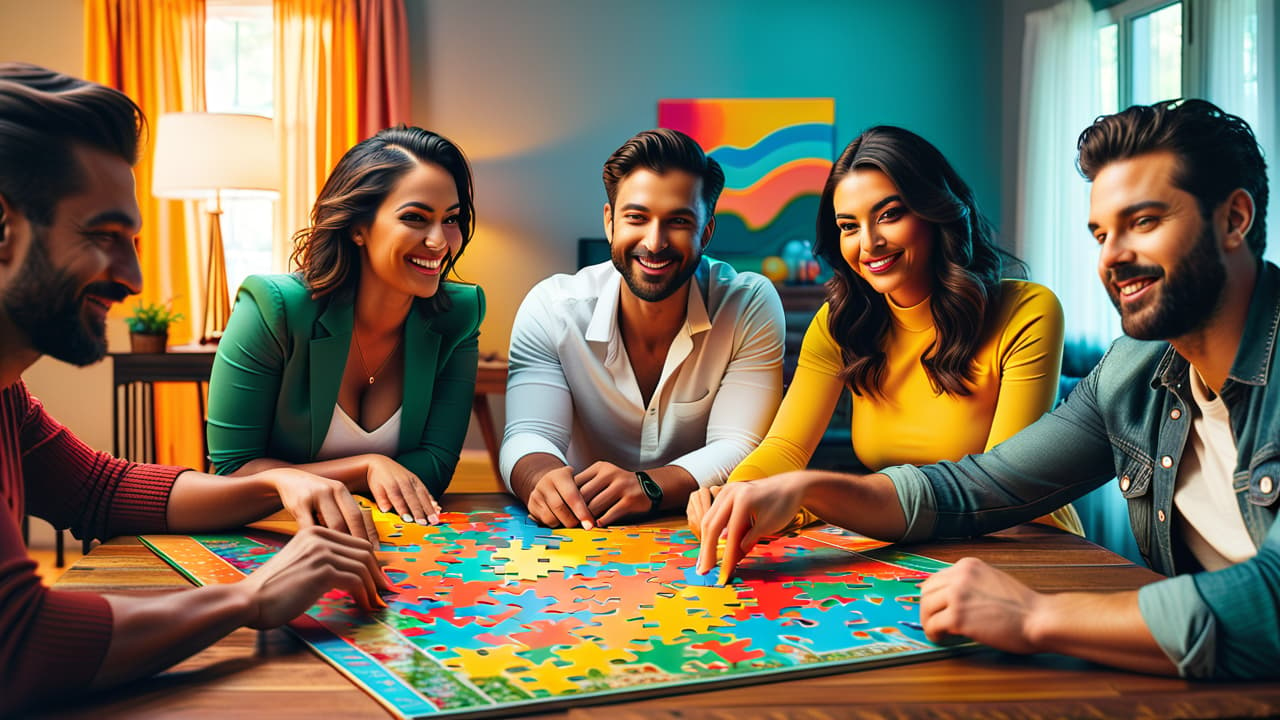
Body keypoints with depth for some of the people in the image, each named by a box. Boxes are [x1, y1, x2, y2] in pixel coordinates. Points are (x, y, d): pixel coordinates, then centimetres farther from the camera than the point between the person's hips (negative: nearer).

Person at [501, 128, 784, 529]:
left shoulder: (751, 308, -10)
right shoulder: (551, 308, -7)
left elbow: (736, 449, -16)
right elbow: (528, 435, -14)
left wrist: (647, 487, -35)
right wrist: (544, 478, -39)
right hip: (582, 536, 1)